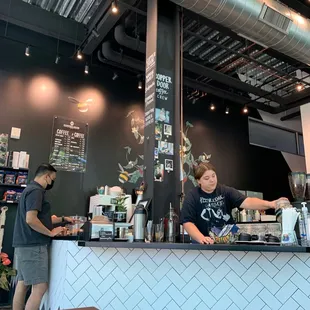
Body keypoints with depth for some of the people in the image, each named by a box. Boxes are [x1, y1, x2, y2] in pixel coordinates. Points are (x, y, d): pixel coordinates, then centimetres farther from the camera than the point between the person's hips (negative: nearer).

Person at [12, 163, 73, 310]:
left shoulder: (30, 189, 17)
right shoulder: (36, 191, -15)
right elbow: (31, 220, -26)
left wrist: (62, 219, 24)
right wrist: (51, 233, -15)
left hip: (25, 245, 10)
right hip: (32, 246, -10)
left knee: (22, 285, 12)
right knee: (40, 287, -7)